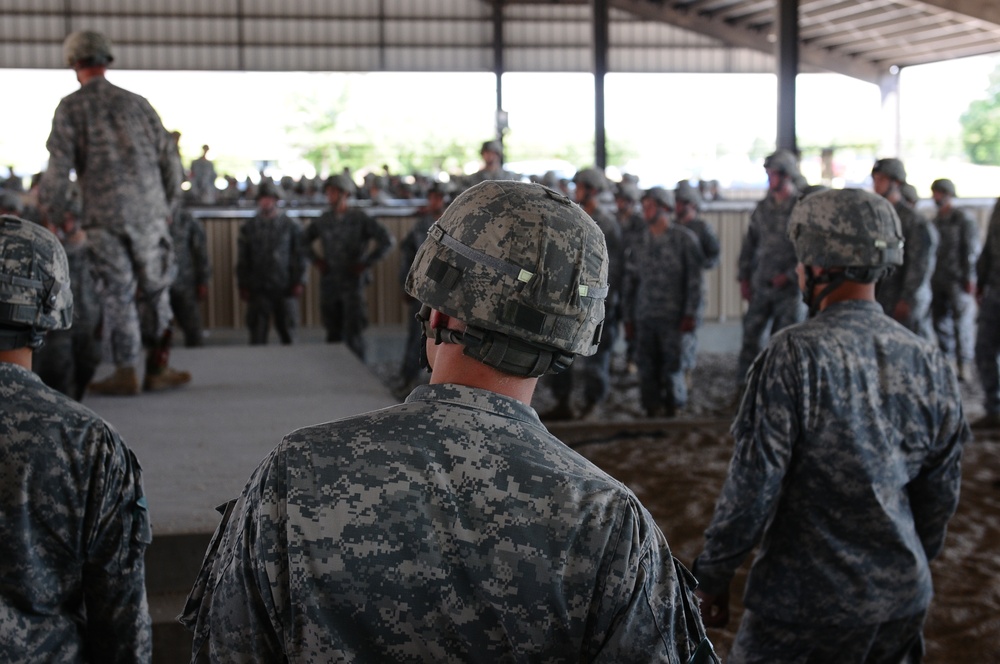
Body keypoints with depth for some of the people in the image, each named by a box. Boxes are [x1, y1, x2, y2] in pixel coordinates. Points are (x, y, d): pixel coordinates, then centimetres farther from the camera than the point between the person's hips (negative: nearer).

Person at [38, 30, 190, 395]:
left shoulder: (71, 107, -1)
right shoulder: (136, 103, 10)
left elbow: (59, 166, -6)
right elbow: (167, 156, 11)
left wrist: (49, 213, 5)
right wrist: (168, 203, 23)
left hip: (103, 216, -2)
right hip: (148, 211, 3)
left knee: (117, 294, 3)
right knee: (156, 290, 12)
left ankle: (125, 374, 6)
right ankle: (157, 368, 15)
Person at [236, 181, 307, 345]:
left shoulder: (291, 225, 4)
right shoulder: (249, 227, 9)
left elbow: (300, 255, 3)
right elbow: (242, 259, 9)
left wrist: (298, 282, -4)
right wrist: (243, 286, 3)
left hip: (285, 288, -1)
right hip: (258, 288, 1)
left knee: (287, 331, 4)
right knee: (257, 333, -2)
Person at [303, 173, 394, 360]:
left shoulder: (359, 219, -5)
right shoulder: (323, 220, 8)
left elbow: (388, 240, -10)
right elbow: (304, 239, 25)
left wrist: (366, 263, -10)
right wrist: (316, 259, 11)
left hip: (353, 283, -4)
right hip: (328, 284, 4)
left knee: (353, 332, -7)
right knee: (333, 333, 9)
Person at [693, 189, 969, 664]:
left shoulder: (795, 354, -18)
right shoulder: (930, 362, 0)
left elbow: (753, 485, -18)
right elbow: (941, 494, 8)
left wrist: (712, 576, -6)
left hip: (808, 607, -5)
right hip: (904, 602, 6)